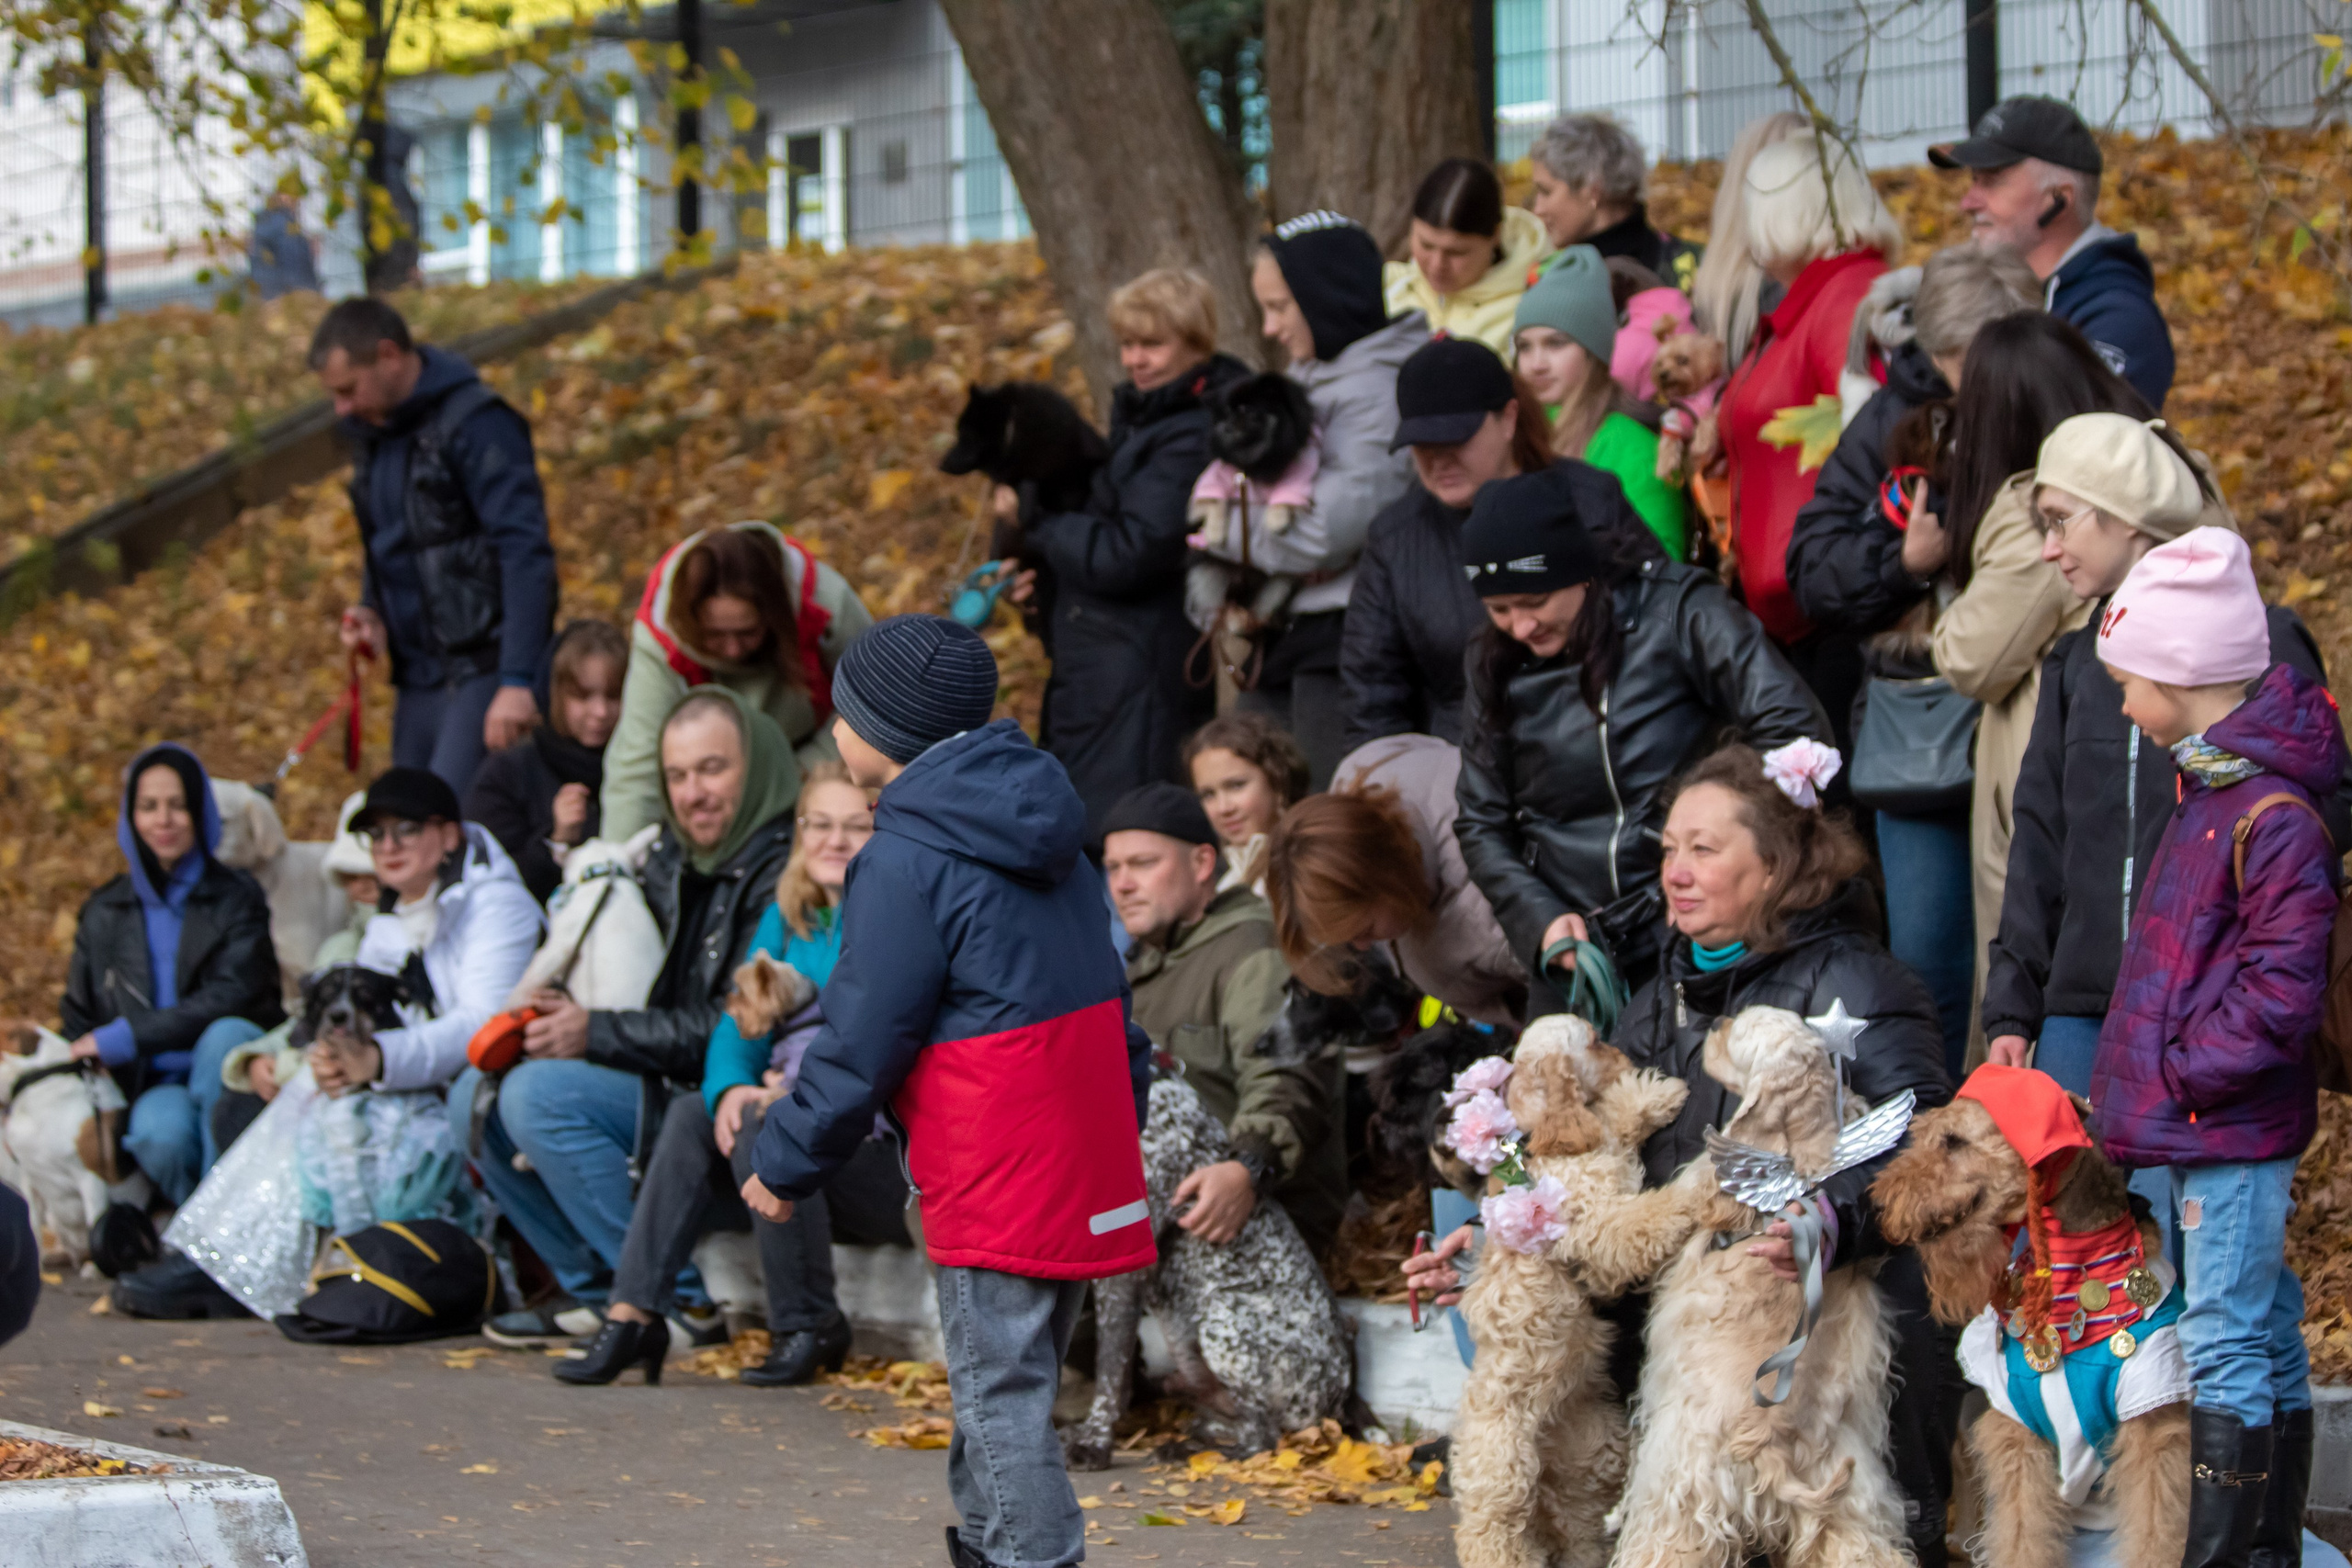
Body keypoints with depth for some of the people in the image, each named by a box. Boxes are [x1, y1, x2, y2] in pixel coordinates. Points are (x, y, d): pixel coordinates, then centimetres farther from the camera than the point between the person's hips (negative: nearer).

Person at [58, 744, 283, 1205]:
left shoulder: (237, 898, 4)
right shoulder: (104, 915, 13)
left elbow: (228, 999, -11)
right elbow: (77, 1022, 17)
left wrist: (122, 1038, -17)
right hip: (155, 1086, 1)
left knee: (226, 1034, -37)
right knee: (161, 1132, -36)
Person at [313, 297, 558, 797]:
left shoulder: (475, 424, -12)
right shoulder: (372, 432, 14)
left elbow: (526, 555, -18)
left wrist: (517, 681, -24)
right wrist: (371, 612, 6)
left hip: (484, 670, -8)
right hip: (418, 677, 9)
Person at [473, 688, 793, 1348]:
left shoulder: (781, 869, -17)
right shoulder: (670, 857, 11)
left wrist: (595, 1033, -19)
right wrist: (557, 1017, -4)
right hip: (663, 1084, 10)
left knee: (541, 1094, -23)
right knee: (479, 1094, 6)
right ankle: (594, 1289, 8)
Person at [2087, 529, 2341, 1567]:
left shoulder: (2273, 818, -20)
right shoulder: (2210, 786, 11)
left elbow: (2283, 987, -23)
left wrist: (2183, 1070, -16)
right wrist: (2142, 1069, 14)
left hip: (2232, 1129, -10)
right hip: (2200, 1126, 10)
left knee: (2226, 1345, -5)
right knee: (2265, 1336, 16)